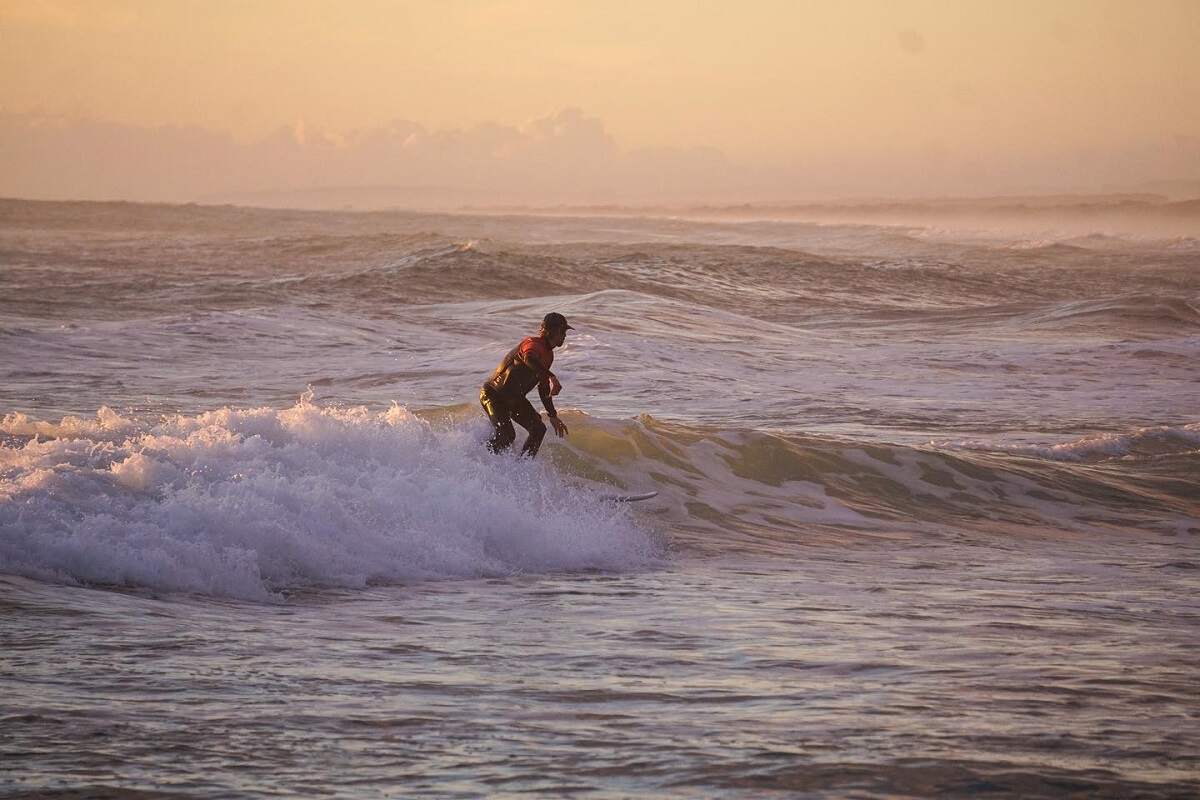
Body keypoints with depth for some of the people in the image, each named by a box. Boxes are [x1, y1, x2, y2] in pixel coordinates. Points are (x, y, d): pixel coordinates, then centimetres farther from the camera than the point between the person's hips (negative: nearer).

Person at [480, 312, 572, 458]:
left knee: (538, 428, 2)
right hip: (493, 395, -10)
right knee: (506, 435, -24)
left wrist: (553, 416, 23)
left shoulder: (548, 354, 9)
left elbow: (544, 388, 21)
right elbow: (529, 359, -50)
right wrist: (551, 377, -64)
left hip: (514, 397, 10)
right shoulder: (533, 344, -23)